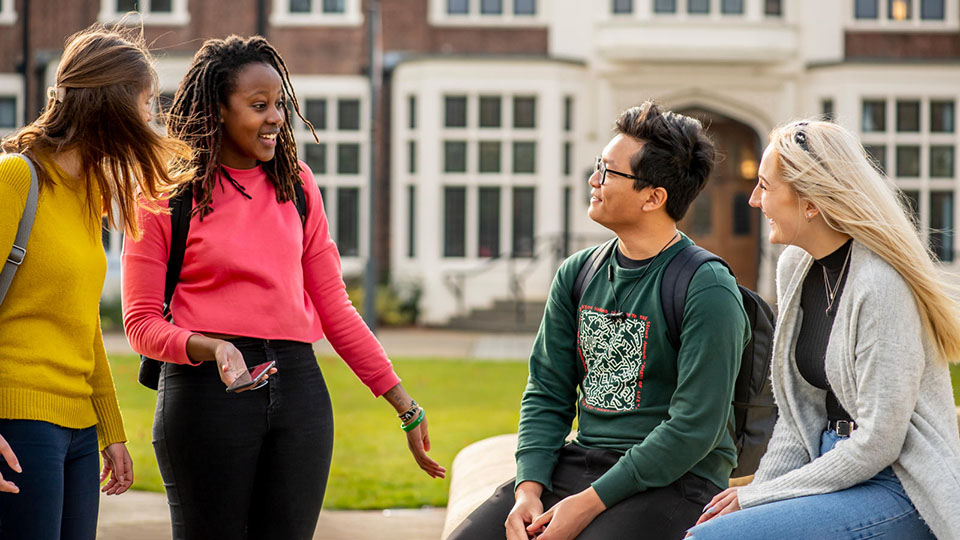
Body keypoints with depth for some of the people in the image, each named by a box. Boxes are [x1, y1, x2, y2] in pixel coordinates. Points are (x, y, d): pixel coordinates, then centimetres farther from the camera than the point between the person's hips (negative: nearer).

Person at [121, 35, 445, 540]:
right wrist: (211, 348, -20)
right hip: (207, 388, -3)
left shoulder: (296, 182, 14)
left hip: (298, 385, 4)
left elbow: (333, 308, 15)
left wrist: (404, 404, 12)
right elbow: (142, 323, 0)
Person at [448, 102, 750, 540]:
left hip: (673, 480, -5)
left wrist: (590, 502, -18)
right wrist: (529, 488, -6)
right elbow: (547, 392, 11)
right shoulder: (577, 274, 10)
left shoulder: (707, 290, -10)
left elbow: (694, 428, -15)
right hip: (578, 461, 6)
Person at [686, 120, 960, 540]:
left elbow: (876, 444, -20)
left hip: (900, 493, -8)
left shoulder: (881, 287, -20)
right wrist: (757, 492, -1)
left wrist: (756, 497, -13)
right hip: (831, 468, 8)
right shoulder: (794, 267, 7)